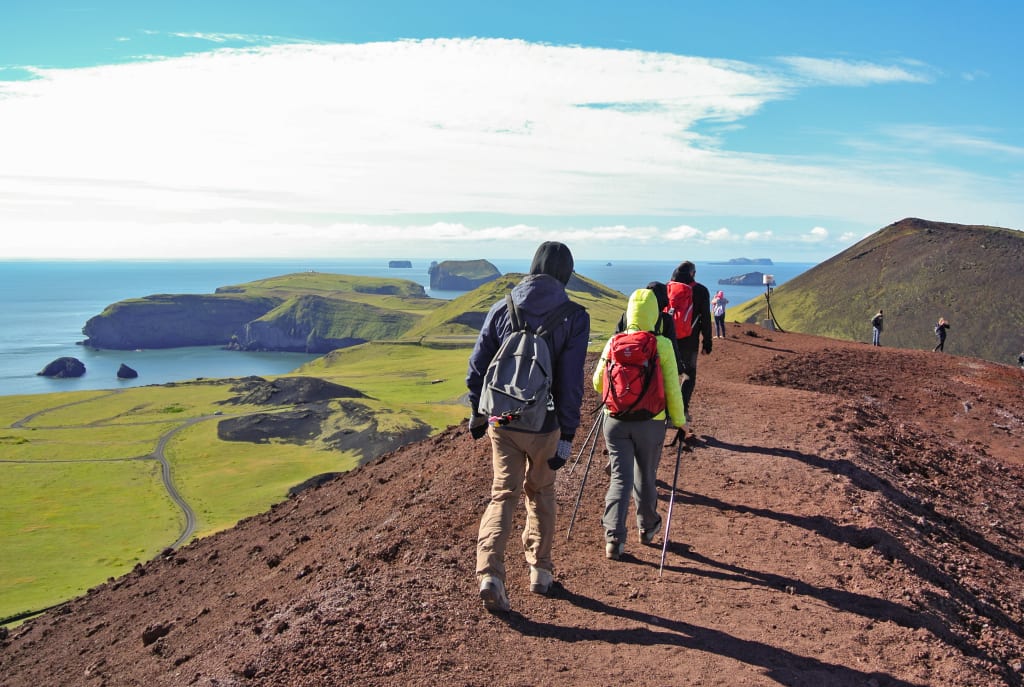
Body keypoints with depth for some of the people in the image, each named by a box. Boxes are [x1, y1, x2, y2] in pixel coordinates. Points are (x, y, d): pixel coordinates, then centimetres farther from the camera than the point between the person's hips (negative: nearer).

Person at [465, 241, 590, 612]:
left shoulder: (502, 308, -1)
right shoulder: (574, 317, -9)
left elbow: (477, 365, 2)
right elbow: (571, 382, -13)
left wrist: (477, 411, 15)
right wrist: (567, 436, -8)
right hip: (544, 424, -1)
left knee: (503, 493, 7)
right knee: (540, 492, 19)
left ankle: (489, 572, -10)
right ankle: (540, 570, 28)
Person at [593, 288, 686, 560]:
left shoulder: (613, 342, -2)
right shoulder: (663, 345, -9)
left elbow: (597, 383, 8)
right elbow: (672, 388, -8)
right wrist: (679, 421, 4)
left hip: (615, 420, 1)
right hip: (650, 422, -1)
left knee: (620, 477, 6)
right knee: (646, 477, 17)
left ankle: (614, 537, -2)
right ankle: (647, 527, 36)